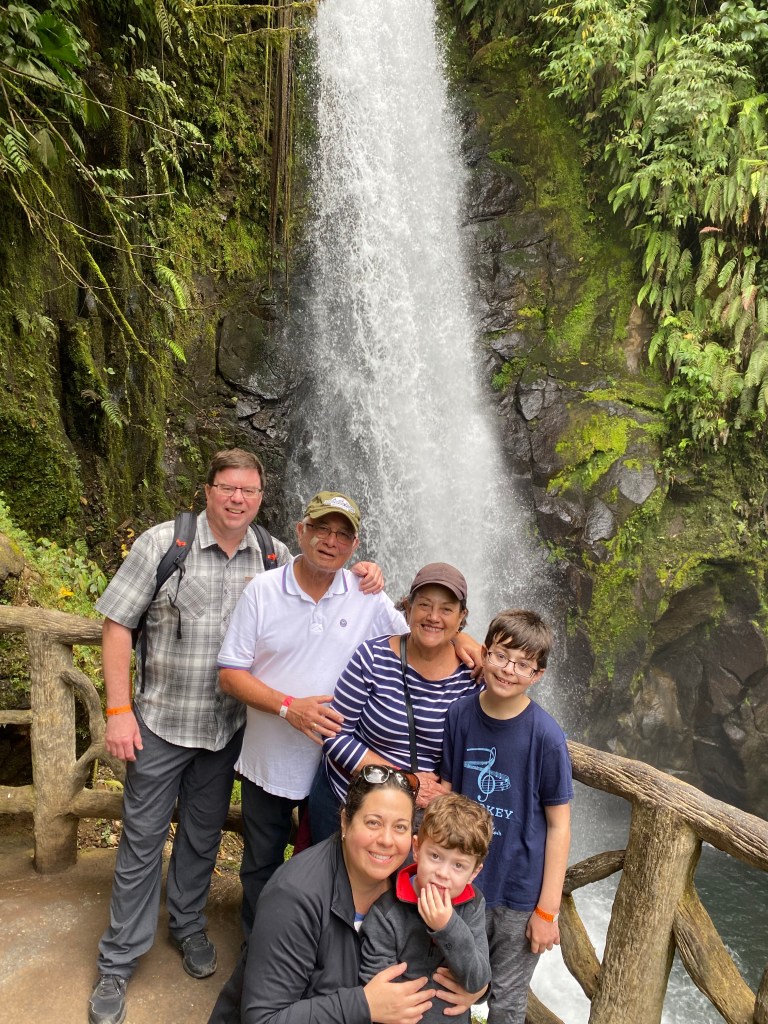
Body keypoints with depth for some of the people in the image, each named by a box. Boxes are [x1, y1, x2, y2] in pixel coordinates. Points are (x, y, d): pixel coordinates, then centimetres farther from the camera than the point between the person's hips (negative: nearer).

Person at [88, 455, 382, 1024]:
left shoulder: (274, 557, -3)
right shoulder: (163, 544, -12)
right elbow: (117, 625, -9)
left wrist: (364, 578, -17)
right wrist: (118, 710, -13)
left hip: (228, 726, 3)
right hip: (161, 722, -3)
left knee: (204, 834, 20)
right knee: (143, 838, 9)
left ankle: (188, 924, 45)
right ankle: (119, 961, 29)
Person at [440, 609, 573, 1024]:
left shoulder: (546, 736, -19)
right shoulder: (459, 716, -11)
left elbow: (558, 825, -11)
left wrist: (547, 910, -8)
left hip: (520, 895, -2)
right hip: (462, 884, 2)